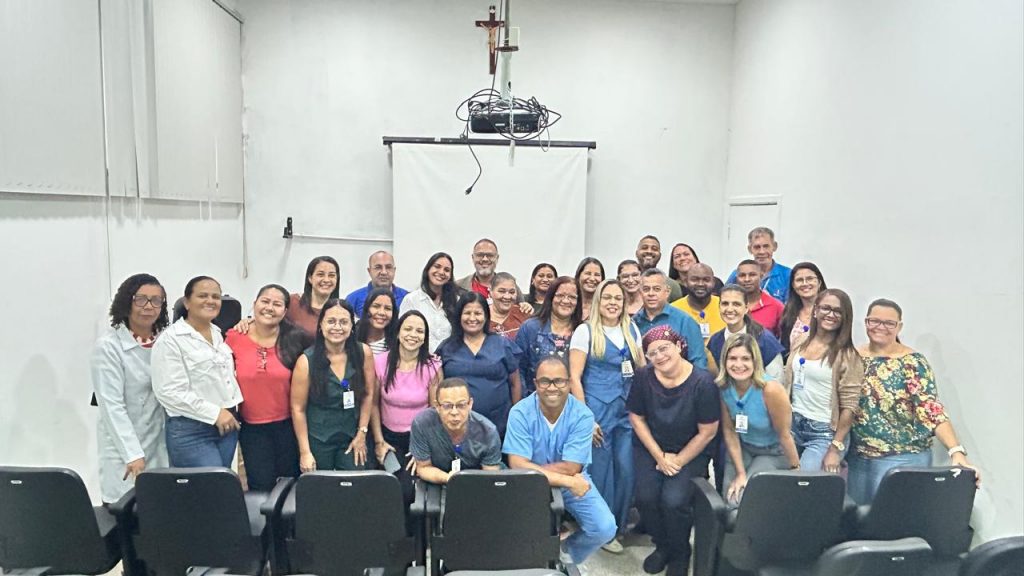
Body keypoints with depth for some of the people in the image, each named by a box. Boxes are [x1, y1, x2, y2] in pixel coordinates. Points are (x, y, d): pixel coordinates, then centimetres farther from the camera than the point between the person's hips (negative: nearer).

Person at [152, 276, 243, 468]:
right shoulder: (170, 339, -9)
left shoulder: (219, 334, 14)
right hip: (191, 431, -7)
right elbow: (170, 391, -16)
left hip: (227, 425, 7)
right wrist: (214, 413, -16)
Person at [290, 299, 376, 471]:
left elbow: (369, 394, 2)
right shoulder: (307, 360, -13)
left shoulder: (363, 353, -7)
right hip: (317, 439, -1)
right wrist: (305, 451, -9)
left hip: (352, 437, 2)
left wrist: (362, 434, 0)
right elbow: (298, 408, -8)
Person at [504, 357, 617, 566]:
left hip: (574, 481, 1)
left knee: (605, 528, -18)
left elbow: (570, 468, -21)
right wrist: (568, 481, -31)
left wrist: (530, 469, -23)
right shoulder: (520, 413, -19)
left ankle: (567, 554, 16)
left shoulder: (582, 415, -18)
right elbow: (517, 466, -26)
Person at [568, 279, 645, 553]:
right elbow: (574, 377, -8)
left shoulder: (632, 329, 10)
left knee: (626, 468, 4)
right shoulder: (585, 331, -4)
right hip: (598, 409, -4)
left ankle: (619, 525, 24)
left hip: (628, 409, 4)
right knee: (600, 469, 2)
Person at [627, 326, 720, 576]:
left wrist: (678, 461, -8)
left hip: (691, 452, -2)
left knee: (673, 500, -22)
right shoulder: (644, 377, -11)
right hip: (650, 447, 3)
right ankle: (662, 546, 14)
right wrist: (660, 457, -5)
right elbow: (636, 418, -1)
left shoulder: (702, 382, -18)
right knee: (646, 497, -19)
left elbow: (707, 432, -11)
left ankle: (680, 553, 10)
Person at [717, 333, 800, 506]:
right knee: (731, 497, -8)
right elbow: (729, 430, -7)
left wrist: (796, 471, -7)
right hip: (742, 448, 4)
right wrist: (740, 473, -8)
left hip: (774, 452, -3)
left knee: (744, 498, -16)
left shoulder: (770, 389, -29)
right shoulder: (723, 387, -17)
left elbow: (784, 435, -18)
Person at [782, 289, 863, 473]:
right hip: (793, 426, 5)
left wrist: (835, 448, -14)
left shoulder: (847, 356, -9)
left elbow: (849, 407, -11)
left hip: (824, 433, -5)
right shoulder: (799, 343, 6)